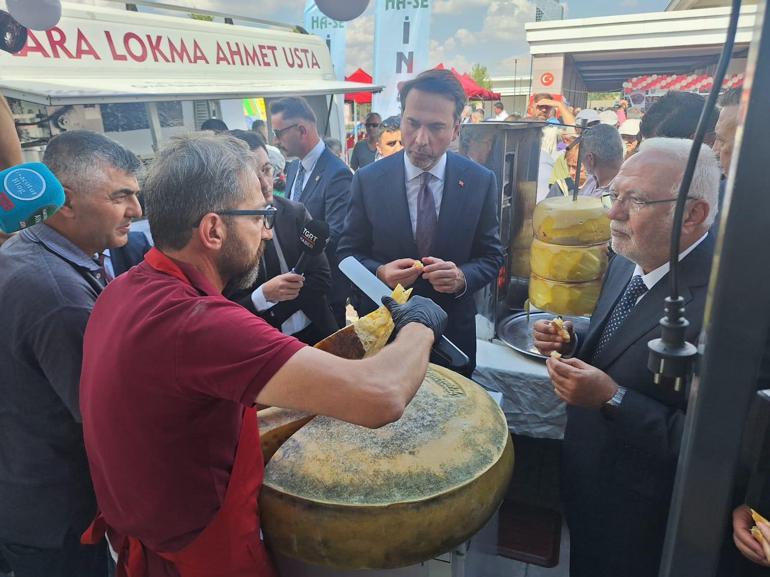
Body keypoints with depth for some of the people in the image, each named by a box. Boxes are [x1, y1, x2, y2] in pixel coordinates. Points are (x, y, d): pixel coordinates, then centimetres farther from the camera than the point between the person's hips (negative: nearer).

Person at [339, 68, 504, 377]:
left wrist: (462, 277, -23)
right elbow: (348, 253, -3)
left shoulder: (480, 181, -8)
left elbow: (491, 256, -2)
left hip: (453, 330, 1)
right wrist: (380, 273, -23)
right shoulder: (368, 180, -9)